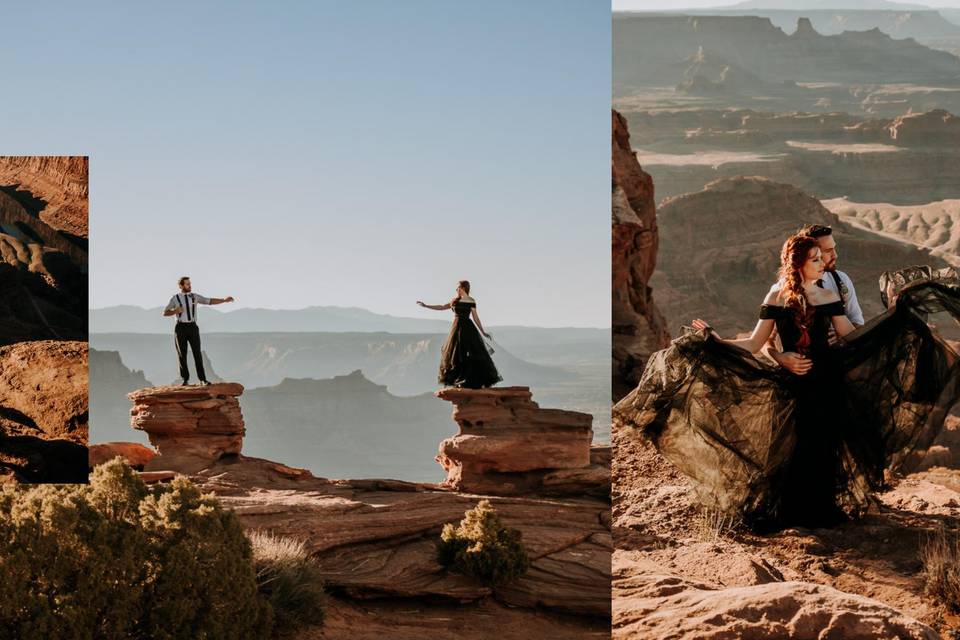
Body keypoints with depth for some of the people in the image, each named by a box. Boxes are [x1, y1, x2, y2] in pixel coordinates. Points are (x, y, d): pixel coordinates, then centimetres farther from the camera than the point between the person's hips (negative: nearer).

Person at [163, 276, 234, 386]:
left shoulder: (195, 296, 6)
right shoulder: (175, 298, 3)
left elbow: (210, 301, 0)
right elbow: (165, 312, 7)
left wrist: (224, 300, -12)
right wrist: (175, 311, -13)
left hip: (192, 327, 1)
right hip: (181, 328, -1)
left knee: (197, 353, -6)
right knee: (182, 355, 1)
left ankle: (202, 380, -4)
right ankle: (185, 380, 12)